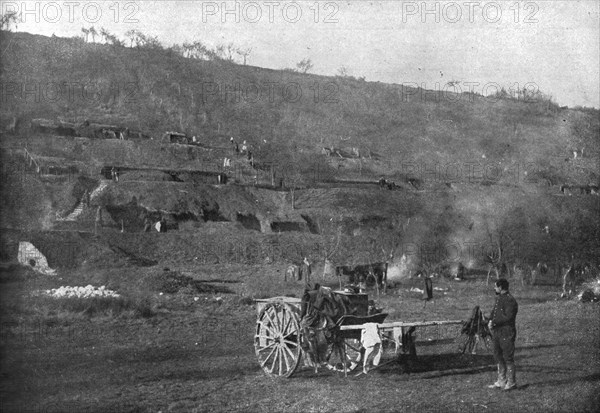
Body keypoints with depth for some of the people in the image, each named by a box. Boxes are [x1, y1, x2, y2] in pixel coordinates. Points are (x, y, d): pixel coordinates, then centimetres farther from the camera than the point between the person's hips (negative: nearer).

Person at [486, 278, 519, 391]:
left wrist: (494, 322, -18)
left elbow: (508, 317, -21)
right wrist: (490, 321, -1)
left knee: (508, 358, -3)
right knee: (498, 357, 14)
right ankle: (501, 381, 22)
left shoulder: (510, 300, -15)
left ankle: (511, 382, 6)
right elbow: (494, 312, 19)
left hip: (507, 333, -9)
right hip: (497, 332, 9)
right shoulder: (498, 298, 15)